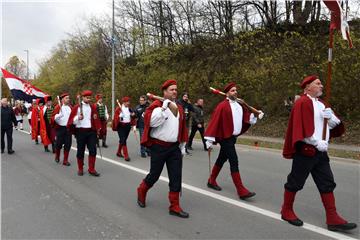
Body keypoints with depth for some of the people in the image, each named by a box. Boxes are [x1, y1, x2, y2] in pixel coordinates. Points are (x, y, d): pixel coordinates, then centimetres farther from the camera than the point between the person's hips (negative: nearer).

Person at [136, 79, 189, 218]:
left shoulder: (179, 108, 11)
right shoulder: (157, 105, -8)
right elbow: (152, 122, -25)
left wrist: (182, 146, 16)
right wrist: (164, 107, -23)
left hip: (174, 147, 5)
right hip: (159, 147, -5)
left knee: (176, 177, 3)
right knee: (154, 175, 8)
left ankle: (175, 207, 14)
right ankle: (141, 192, 37)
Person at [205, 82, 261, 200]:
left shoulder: (239, 105, 11)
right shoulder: (222, 106, -14)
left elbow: (247, 117, 13)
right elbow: (214, 122, -18)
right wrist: (210, 140, -20)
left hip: (233, 137, 8)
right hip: (225, 138, -8)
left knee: (222, 159, 18)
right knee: (234, 162, -10)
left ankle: (211, 181, 34)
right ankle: (241, 191, -6)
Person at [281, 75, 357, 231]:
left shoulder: (321, 103, 15)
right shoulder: (302, 103, -12)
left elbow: (335, 124, 15)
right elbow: (302, 127, -20)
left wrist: (331, 116, -7)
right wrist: (317, 143, -21)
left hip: (320, 151, 9)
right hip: (305, 150, -9)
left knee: (327, 184, 8)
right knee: (295, 182, 4)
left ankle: (332, 219, 15)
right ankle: (286, 211, 20)